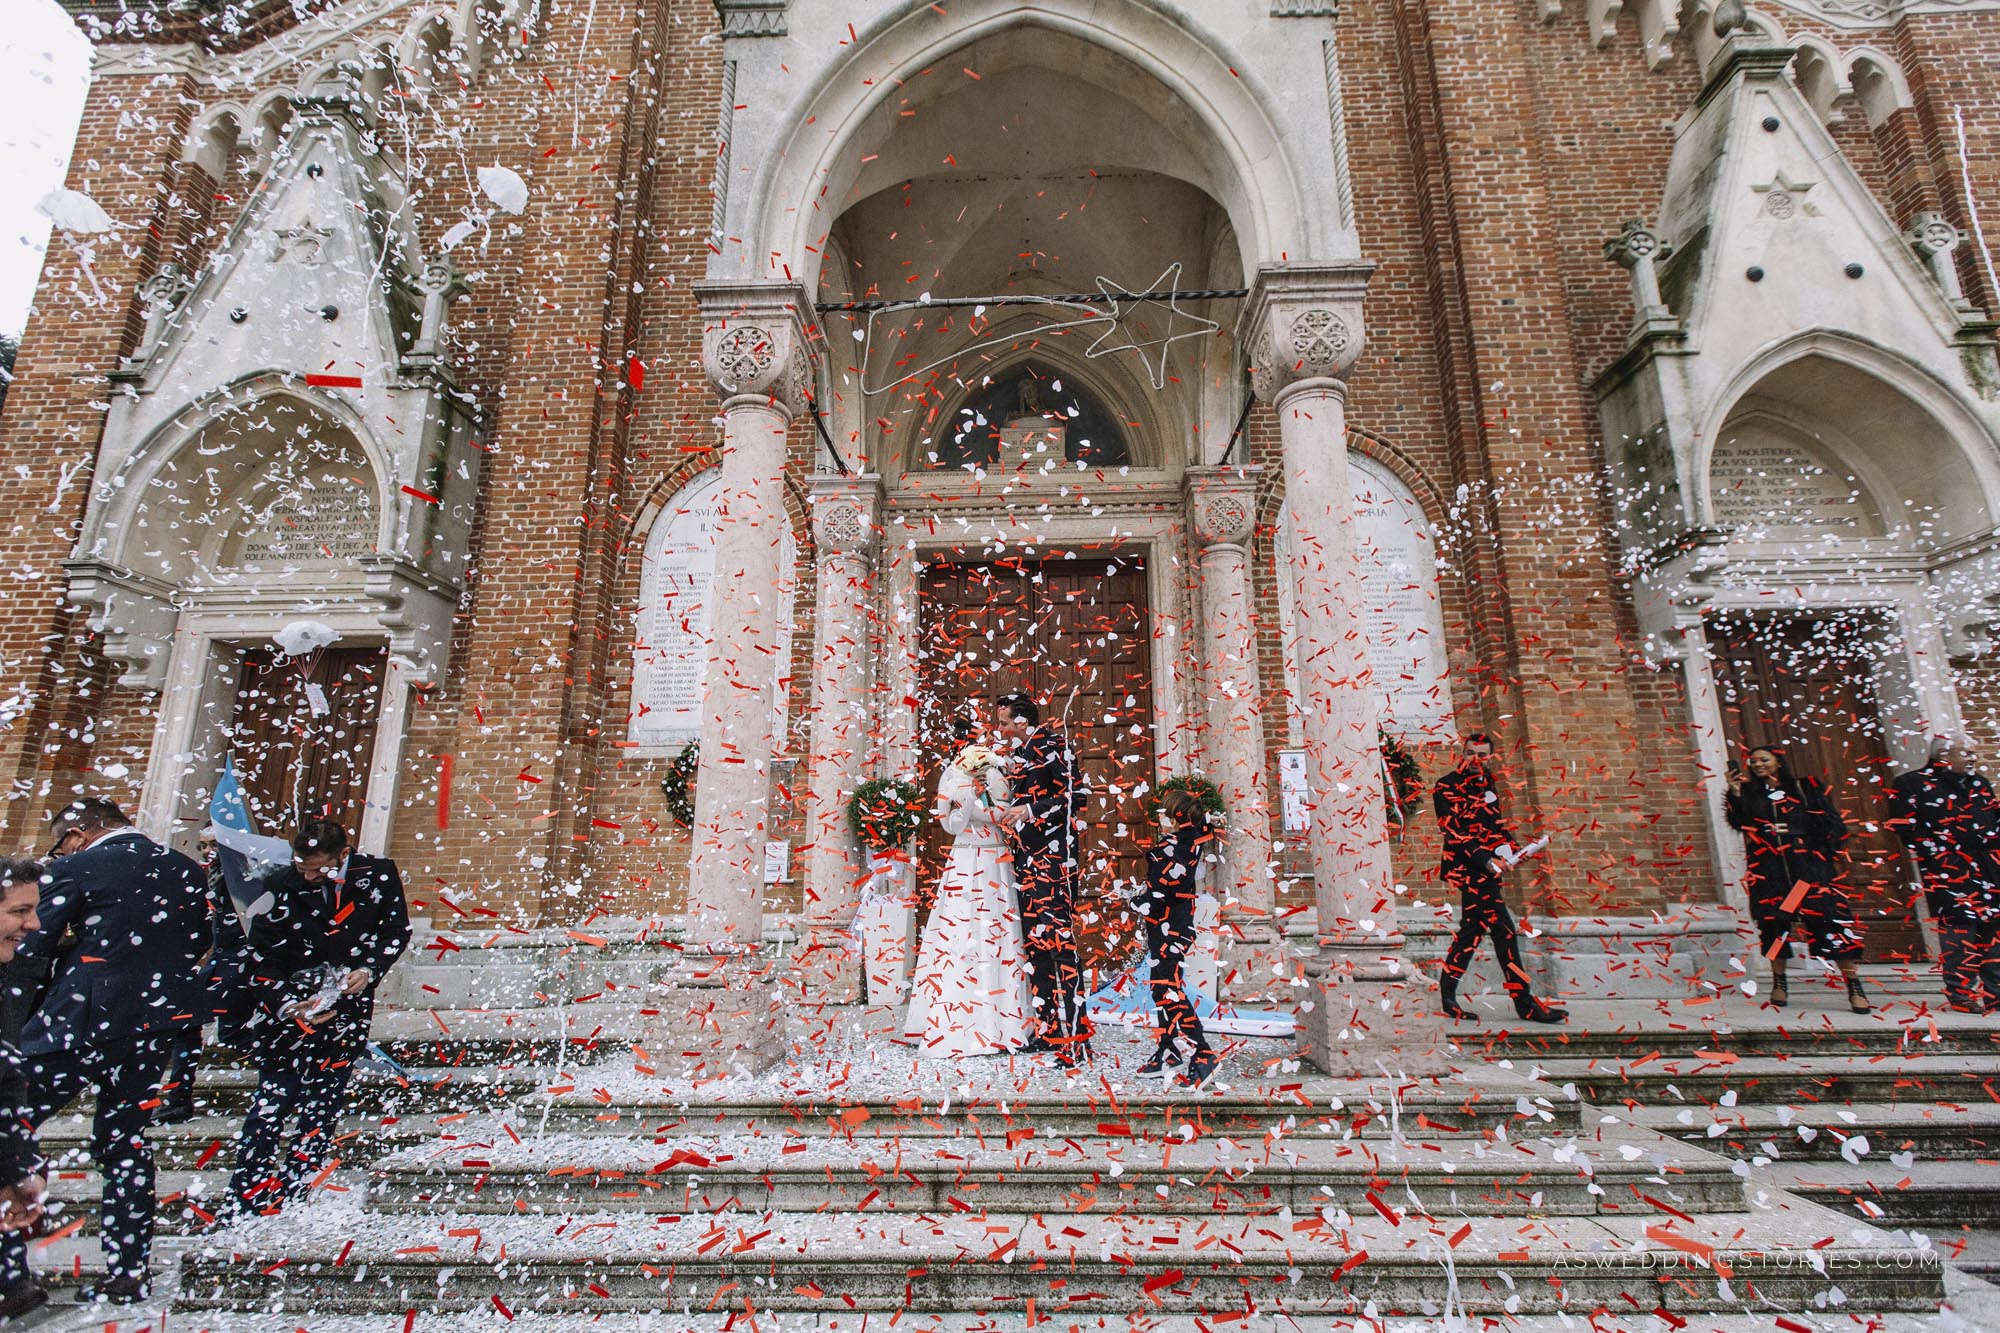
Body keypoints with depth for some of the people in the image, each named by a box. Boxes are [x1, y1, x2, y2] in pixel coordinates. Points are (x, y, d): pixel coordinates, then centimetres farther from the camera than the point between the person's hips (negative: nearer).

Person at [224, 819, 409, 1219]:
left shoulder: (378, 875, -8)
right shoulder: (284, 886, -11)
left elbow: (397, 930, 5)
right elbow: (262, 961, -6)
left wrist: (369, 970, -11)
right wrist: (285, 1006, -19)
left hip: (347, 1010, 1)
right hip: (289, 1011, -1)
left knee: (320, 1111, 5)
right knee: (270, 1106, 0)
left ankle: (284, 1205, 17)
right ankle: (241, 1204, 12)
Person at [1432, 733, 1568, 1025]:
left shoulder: (1486, 783, 16)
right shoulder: (1447, 787, -9)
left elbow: (1493, 820, 22)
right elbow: (1451, 830, -16)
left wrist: (1506, 844, 1)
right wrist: (1484, 858, -25)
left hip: (1482, 868, 9)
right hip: (1468, 867, -9)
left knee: (1472, 928, 11)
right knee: (1503, 928, -11)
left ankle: (1448, 996, 19)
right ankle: (1524, 1003, -5)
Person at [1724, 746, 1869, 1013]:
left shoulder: (1803, 788, 10)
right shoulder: (1748, 793, 11)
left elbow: (1831, 823, 8)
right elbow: (1738, 822, -1)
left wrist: (1822, 851, -2)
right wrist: (1735, 794, -11)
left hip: (1806, 863, -1)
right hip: (1767, 867, 1)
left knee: (1829, 916, -9)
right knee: (1773, 919, 3)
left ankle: (1854, 986, -4)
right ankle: (1779, 981, 13)